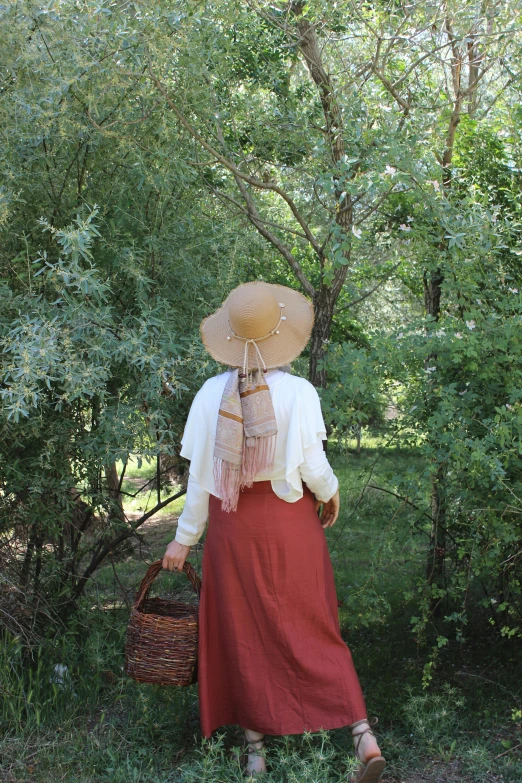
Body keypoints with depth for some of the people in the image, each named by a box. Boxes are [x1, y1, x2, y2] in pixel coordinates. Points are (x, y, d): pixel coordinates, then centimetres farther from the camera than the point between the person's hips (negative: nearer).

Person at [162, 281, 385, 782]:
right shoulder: (299, 392, -13)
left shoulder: (211, 394, -8)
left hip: (232, 525, 1)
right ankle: (362, 732, 5)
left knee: (243, 633, 13)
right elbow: (313, 466, -13)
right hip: (290, 521, 0)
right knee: (312, 628, 11)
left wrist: (184, 538, 5)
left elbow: (200, 474, -5)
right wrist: (331, 494, 9)